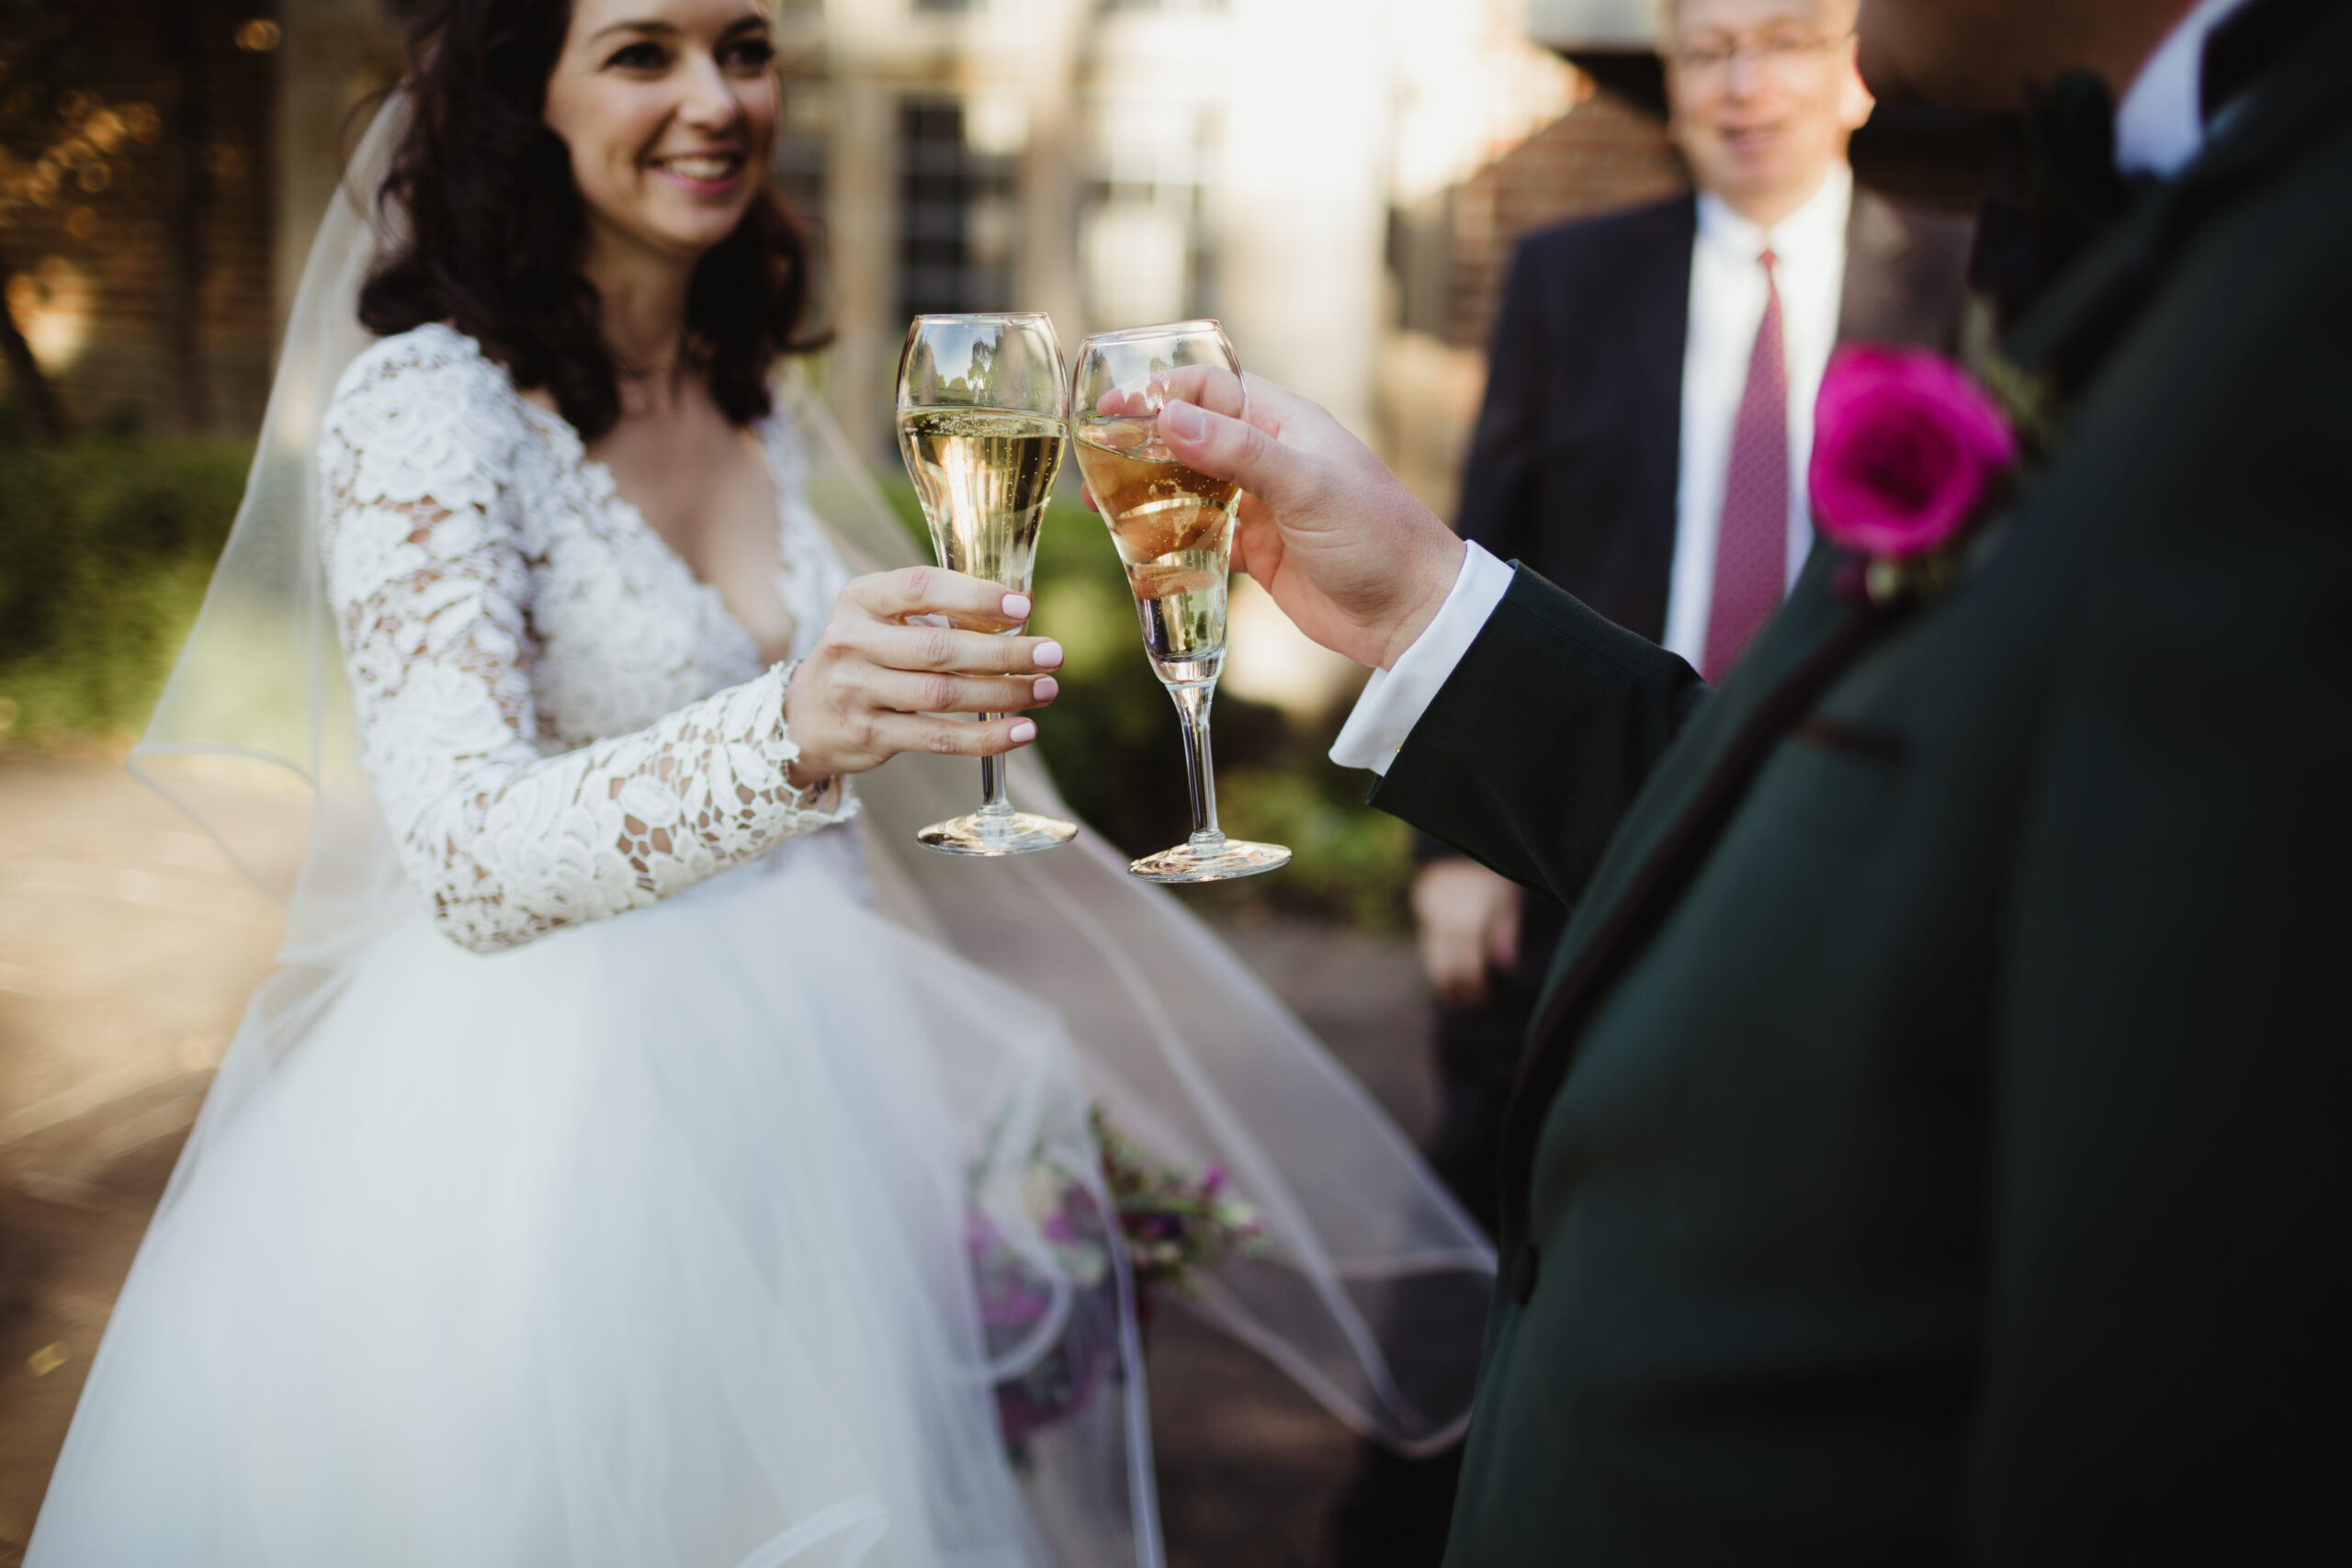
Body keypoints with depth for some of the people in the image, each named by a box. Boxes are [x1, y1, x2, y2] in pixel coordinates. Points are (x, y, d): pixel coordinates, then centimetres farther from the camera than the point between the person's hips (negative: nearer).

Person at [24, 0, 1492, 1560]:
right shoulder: (420, 404, -15)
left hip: (790, 1093, 6)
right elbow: (468, 855, -30)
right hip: (534, 1124, -6)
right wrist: (789, 734, -45)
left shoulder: (761, 407, 6)